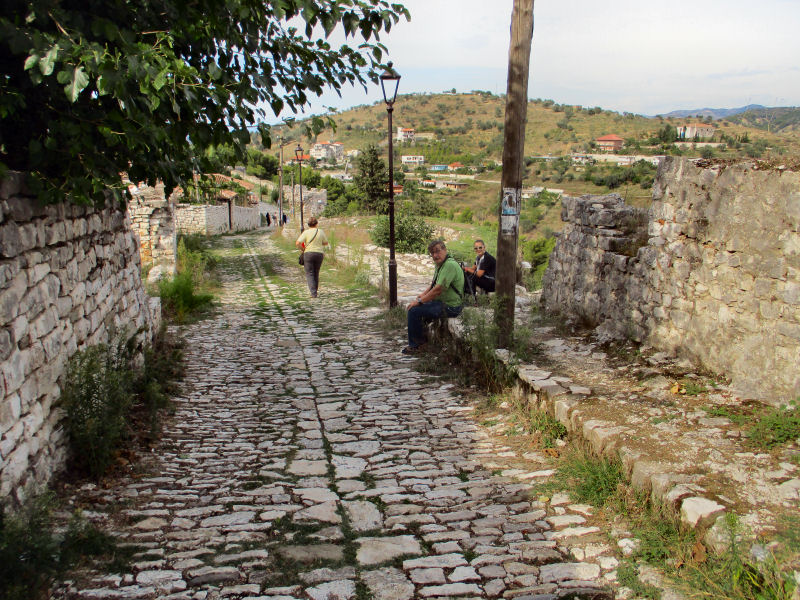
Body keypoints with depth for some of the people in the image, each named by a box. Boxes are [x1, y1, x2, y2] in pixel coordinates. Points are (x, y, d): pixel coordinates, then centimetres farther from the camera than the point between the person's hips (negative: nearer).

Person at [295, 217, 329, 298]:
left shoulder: (306, 232, -6)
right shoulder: (321, 232, 2)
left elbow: (297, 243, -14)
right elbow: (326, 243, 13)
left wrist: (303, 249, 3)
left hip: (309, 254, -3)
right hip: (319, 254, 3)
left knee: (309, 274, -1)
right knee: (316, 273, 17)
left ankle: (313, 293, -14)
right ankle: (315, 290, 24)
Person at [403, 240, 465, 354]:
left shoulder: (450, 265, -22)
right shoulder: (439, 264, 11)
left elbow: (438, 289, -26)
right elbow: (434, 284, 25)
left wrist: (419, 301, -18)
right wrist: (423, 294, 8)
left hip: (450, 307, -11)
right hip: (442, 302, 11)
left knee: (414, 310, -15)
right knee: (416, 306, 19)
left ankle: (415, 345, 1)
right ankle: (421, 339, 25)